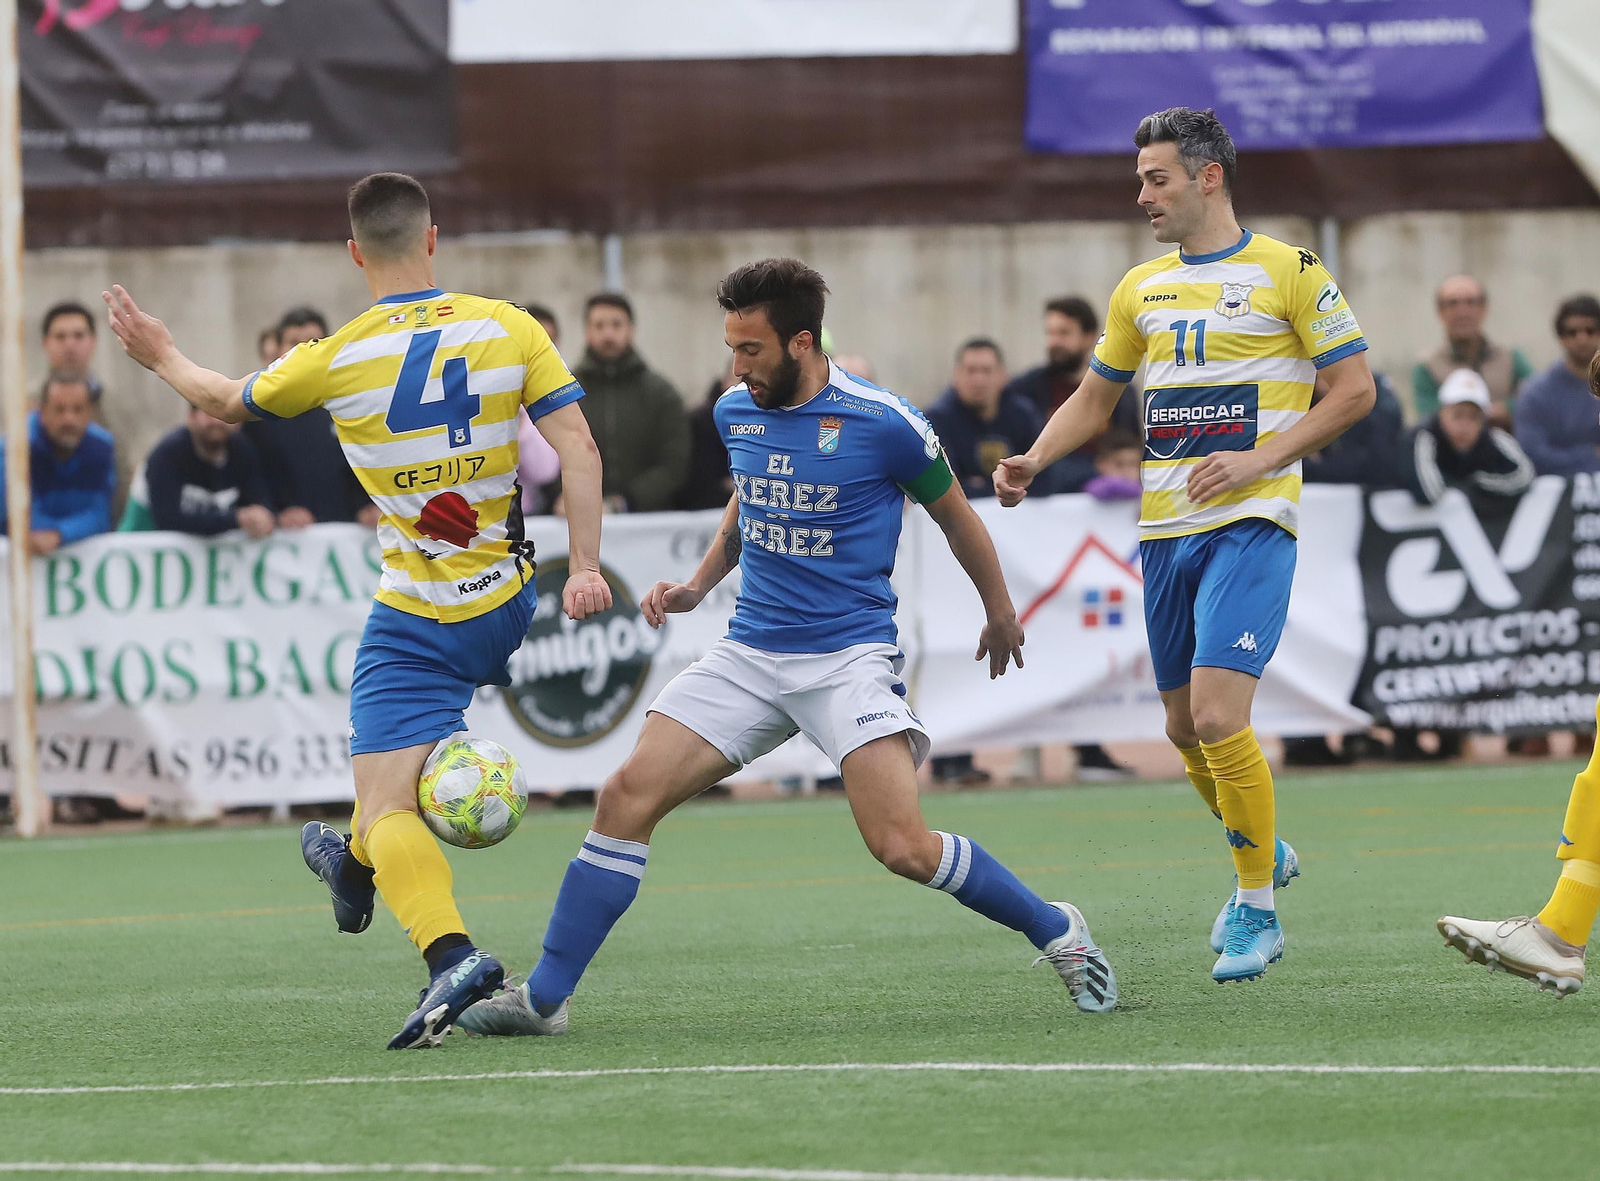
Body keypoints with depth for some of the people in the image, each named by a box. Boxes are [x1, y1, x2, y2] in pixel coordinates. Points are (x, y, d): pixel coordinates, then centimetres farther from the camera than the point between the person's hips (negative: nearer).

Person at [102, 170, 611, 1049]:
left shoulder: (335, 360, -11)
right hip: (507, 608, 5)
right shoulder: (508, 328, -5)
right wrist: (585, 566, -5)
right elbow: (578, 448, -9)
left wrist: (162, 357, 27)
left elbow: (225, 401, 8)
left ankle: (450, 953, -32)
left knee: (386, 809, -9)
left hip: (415, 616, -5)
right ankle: (358, 868, 54)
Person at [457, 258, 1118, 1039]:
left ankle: (1056, 932, 4)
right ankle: (544, 997, -4)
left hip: (850, 653, -5)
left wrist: (1000, 614, 19)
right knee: (629, 795, -10)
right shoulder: (736, 413, 4)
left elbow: (955, 515, 6)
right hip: (750, 653, 5)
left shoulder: (881, 423, -11)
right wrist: (697, 586, 13)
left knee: (903, 847, -19)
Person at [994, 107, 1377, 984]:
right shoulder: (1141, 290, 14)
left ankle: (1256, 911, -5)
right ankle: (1262, 856, 37)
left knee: (1217, 714, -18)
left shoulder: (1288, 272, -4)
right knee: (1185, 729, 11)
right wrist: (1030, 463, 5)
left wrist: (1258, 459, -14)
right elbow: (1094, 399, 23)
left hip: (1250, 524, -7)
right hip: (1164, 530, 7)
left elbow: (1354, 389, -4)